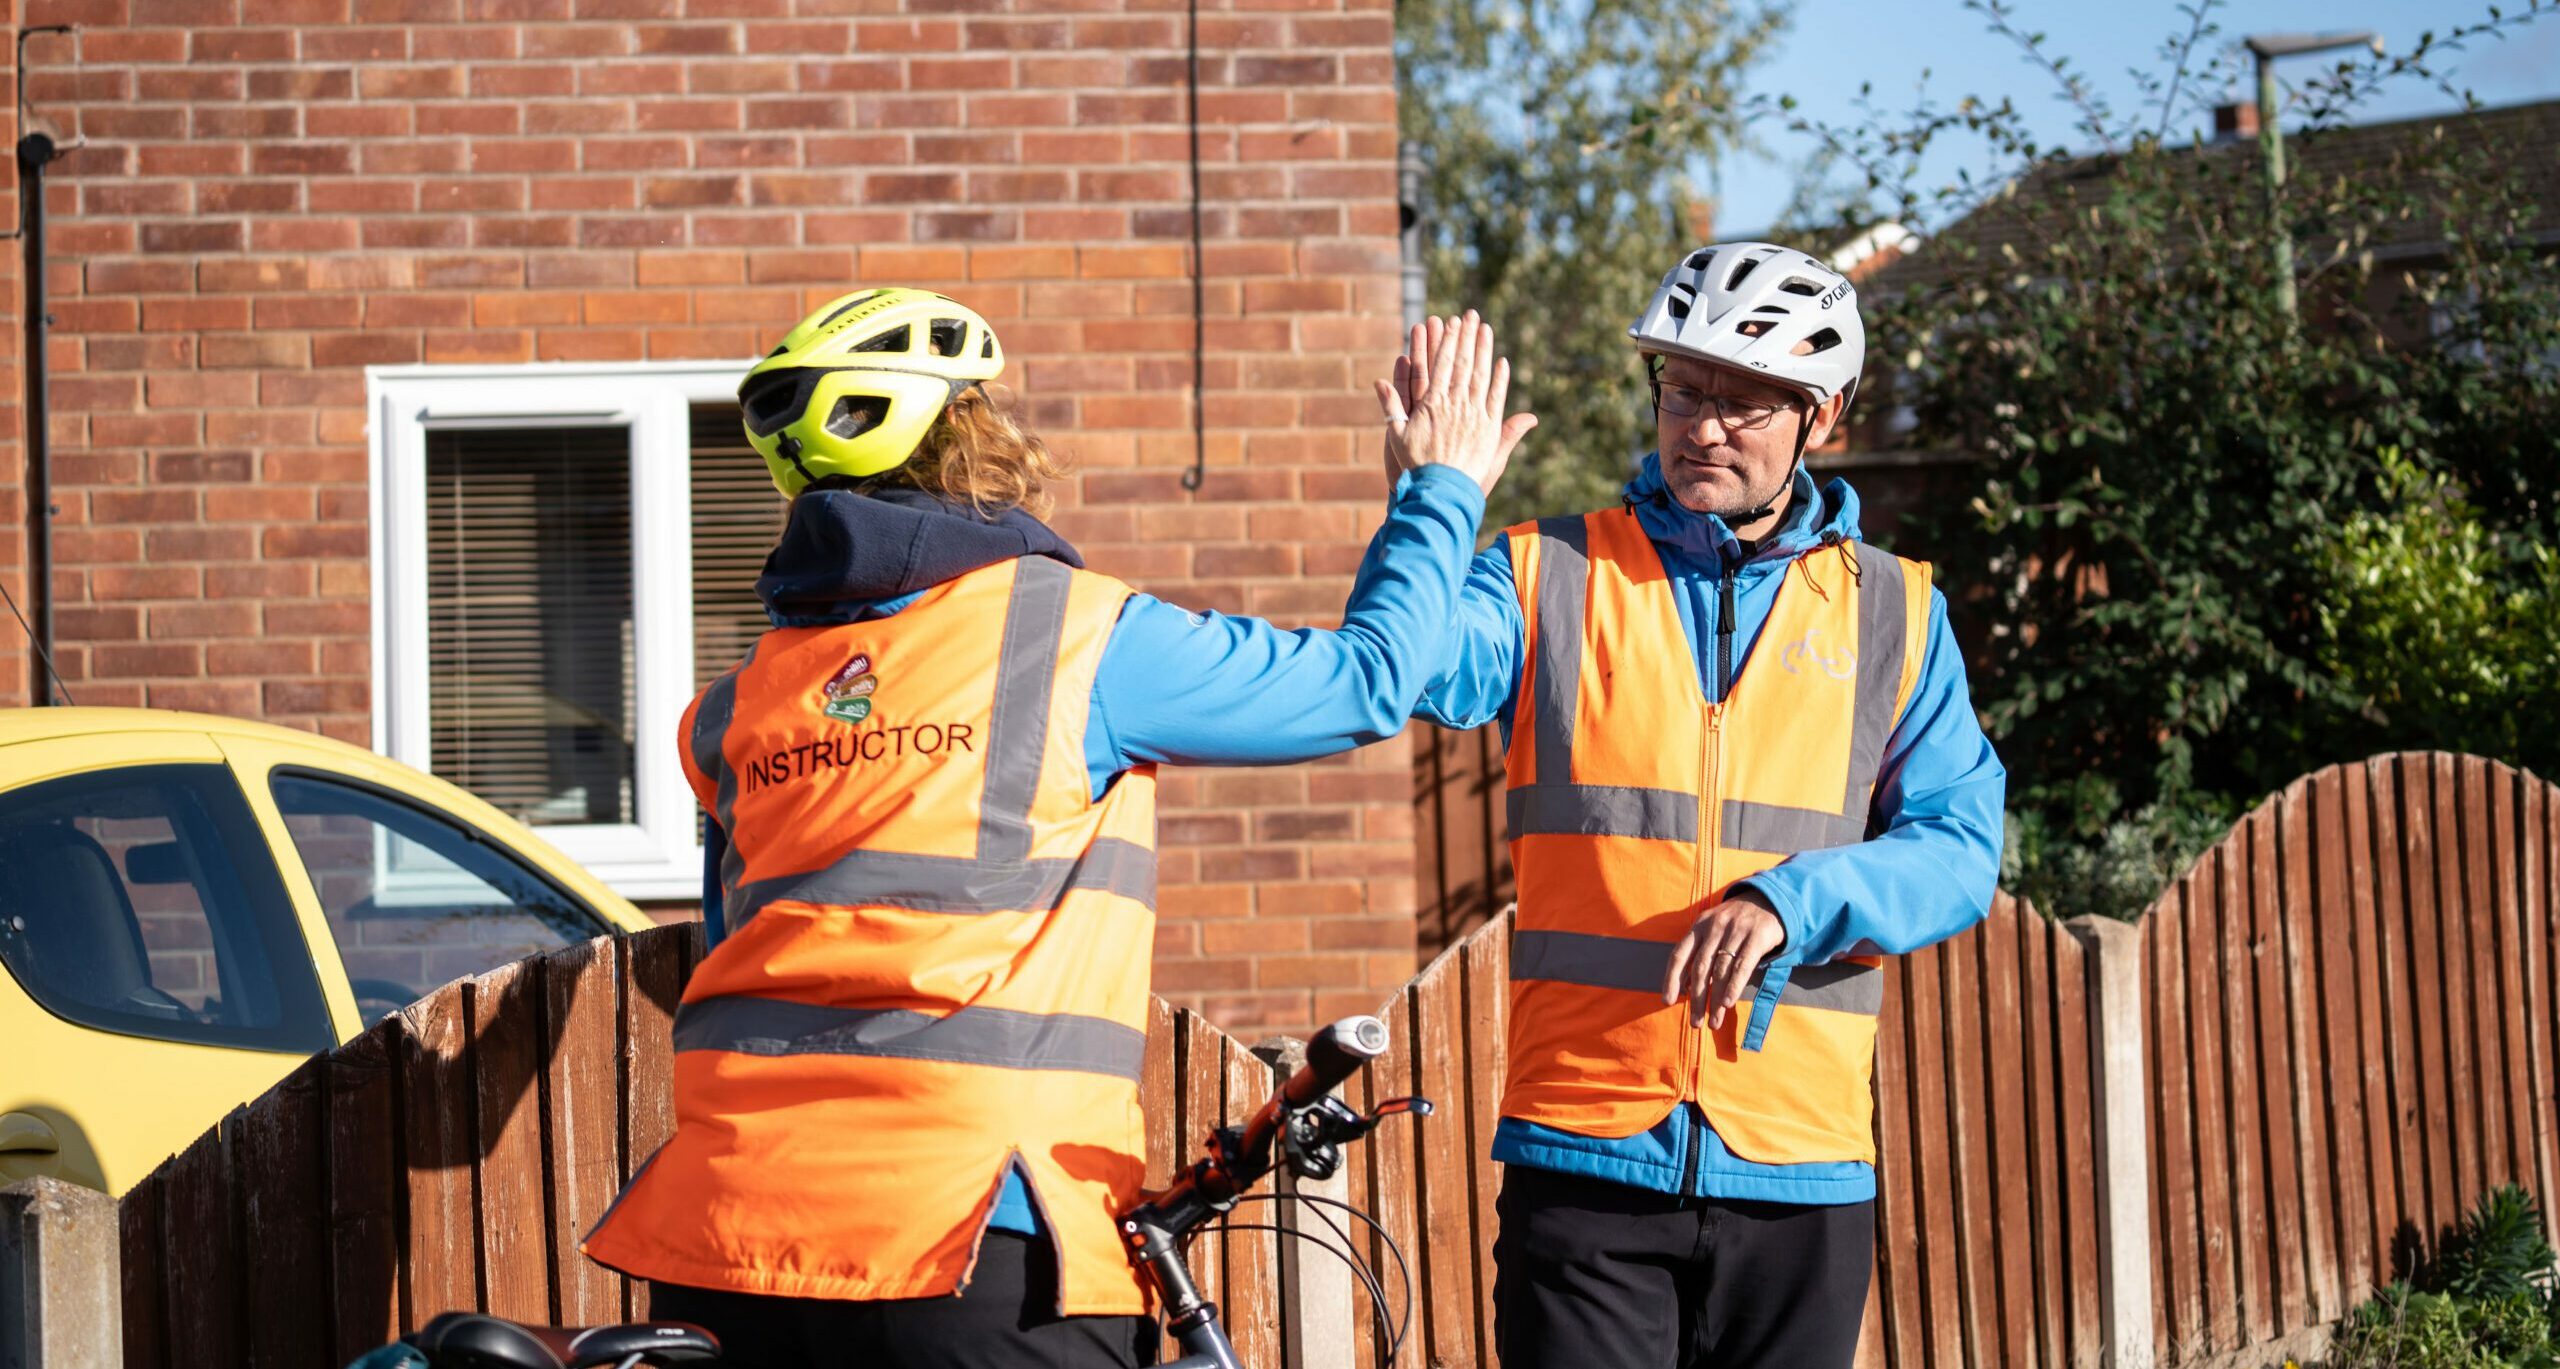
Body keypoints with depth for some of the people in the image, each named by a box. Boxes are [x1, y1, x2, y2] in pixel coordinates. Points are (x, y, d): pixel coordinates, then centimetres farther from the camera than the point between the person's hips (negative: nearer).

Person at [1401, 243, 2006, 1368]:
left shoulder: (1894, 614, 10)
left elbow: (1959, 850, 2)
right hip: (1585, 1158, -2)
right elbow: (1416, 672, -13)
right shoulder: (1551, 577, 7)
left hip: (1802, 1170, 2)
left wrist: (1787, 905, -15)